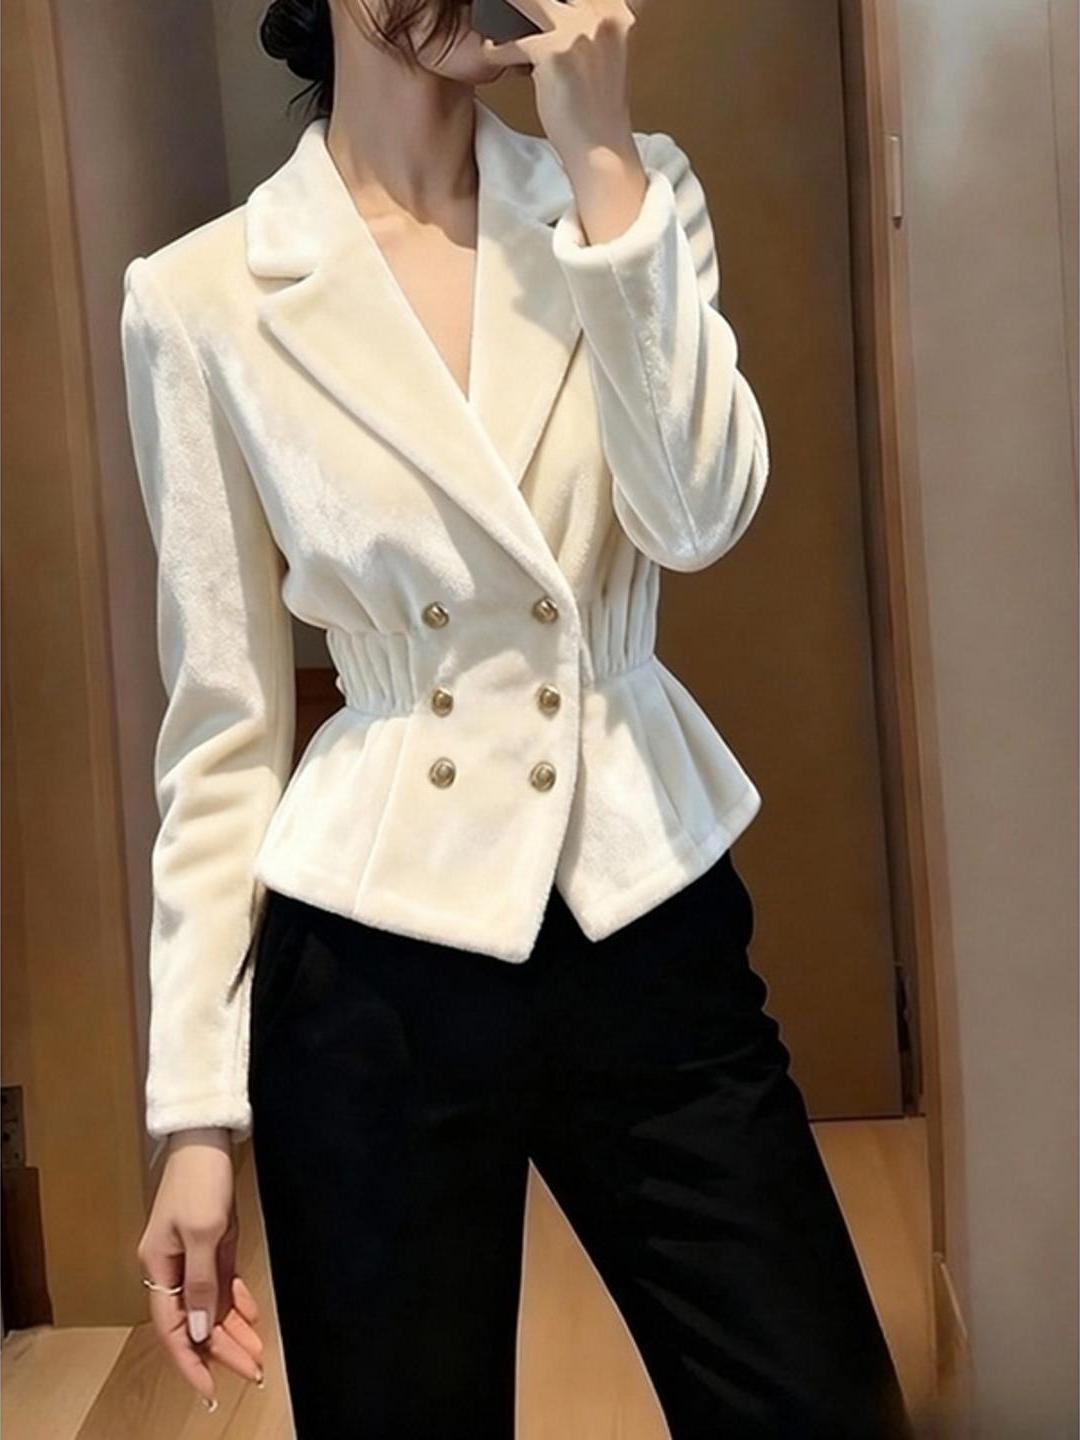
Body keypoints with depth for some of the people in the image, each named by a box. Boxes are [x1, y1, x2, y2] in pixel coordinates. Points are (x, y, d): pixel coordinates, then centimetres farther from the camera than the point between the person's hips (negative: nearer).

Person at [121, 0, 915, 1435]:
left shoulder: (637, 192, 4)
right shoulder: (203, 297, -3)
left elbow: (699, 516, -12)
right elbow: (225, 724, -1)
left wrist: (599, 150, -13)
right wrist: (197, 1104, -1)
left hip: (653, 930, 2)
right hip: (376, 971, -1)